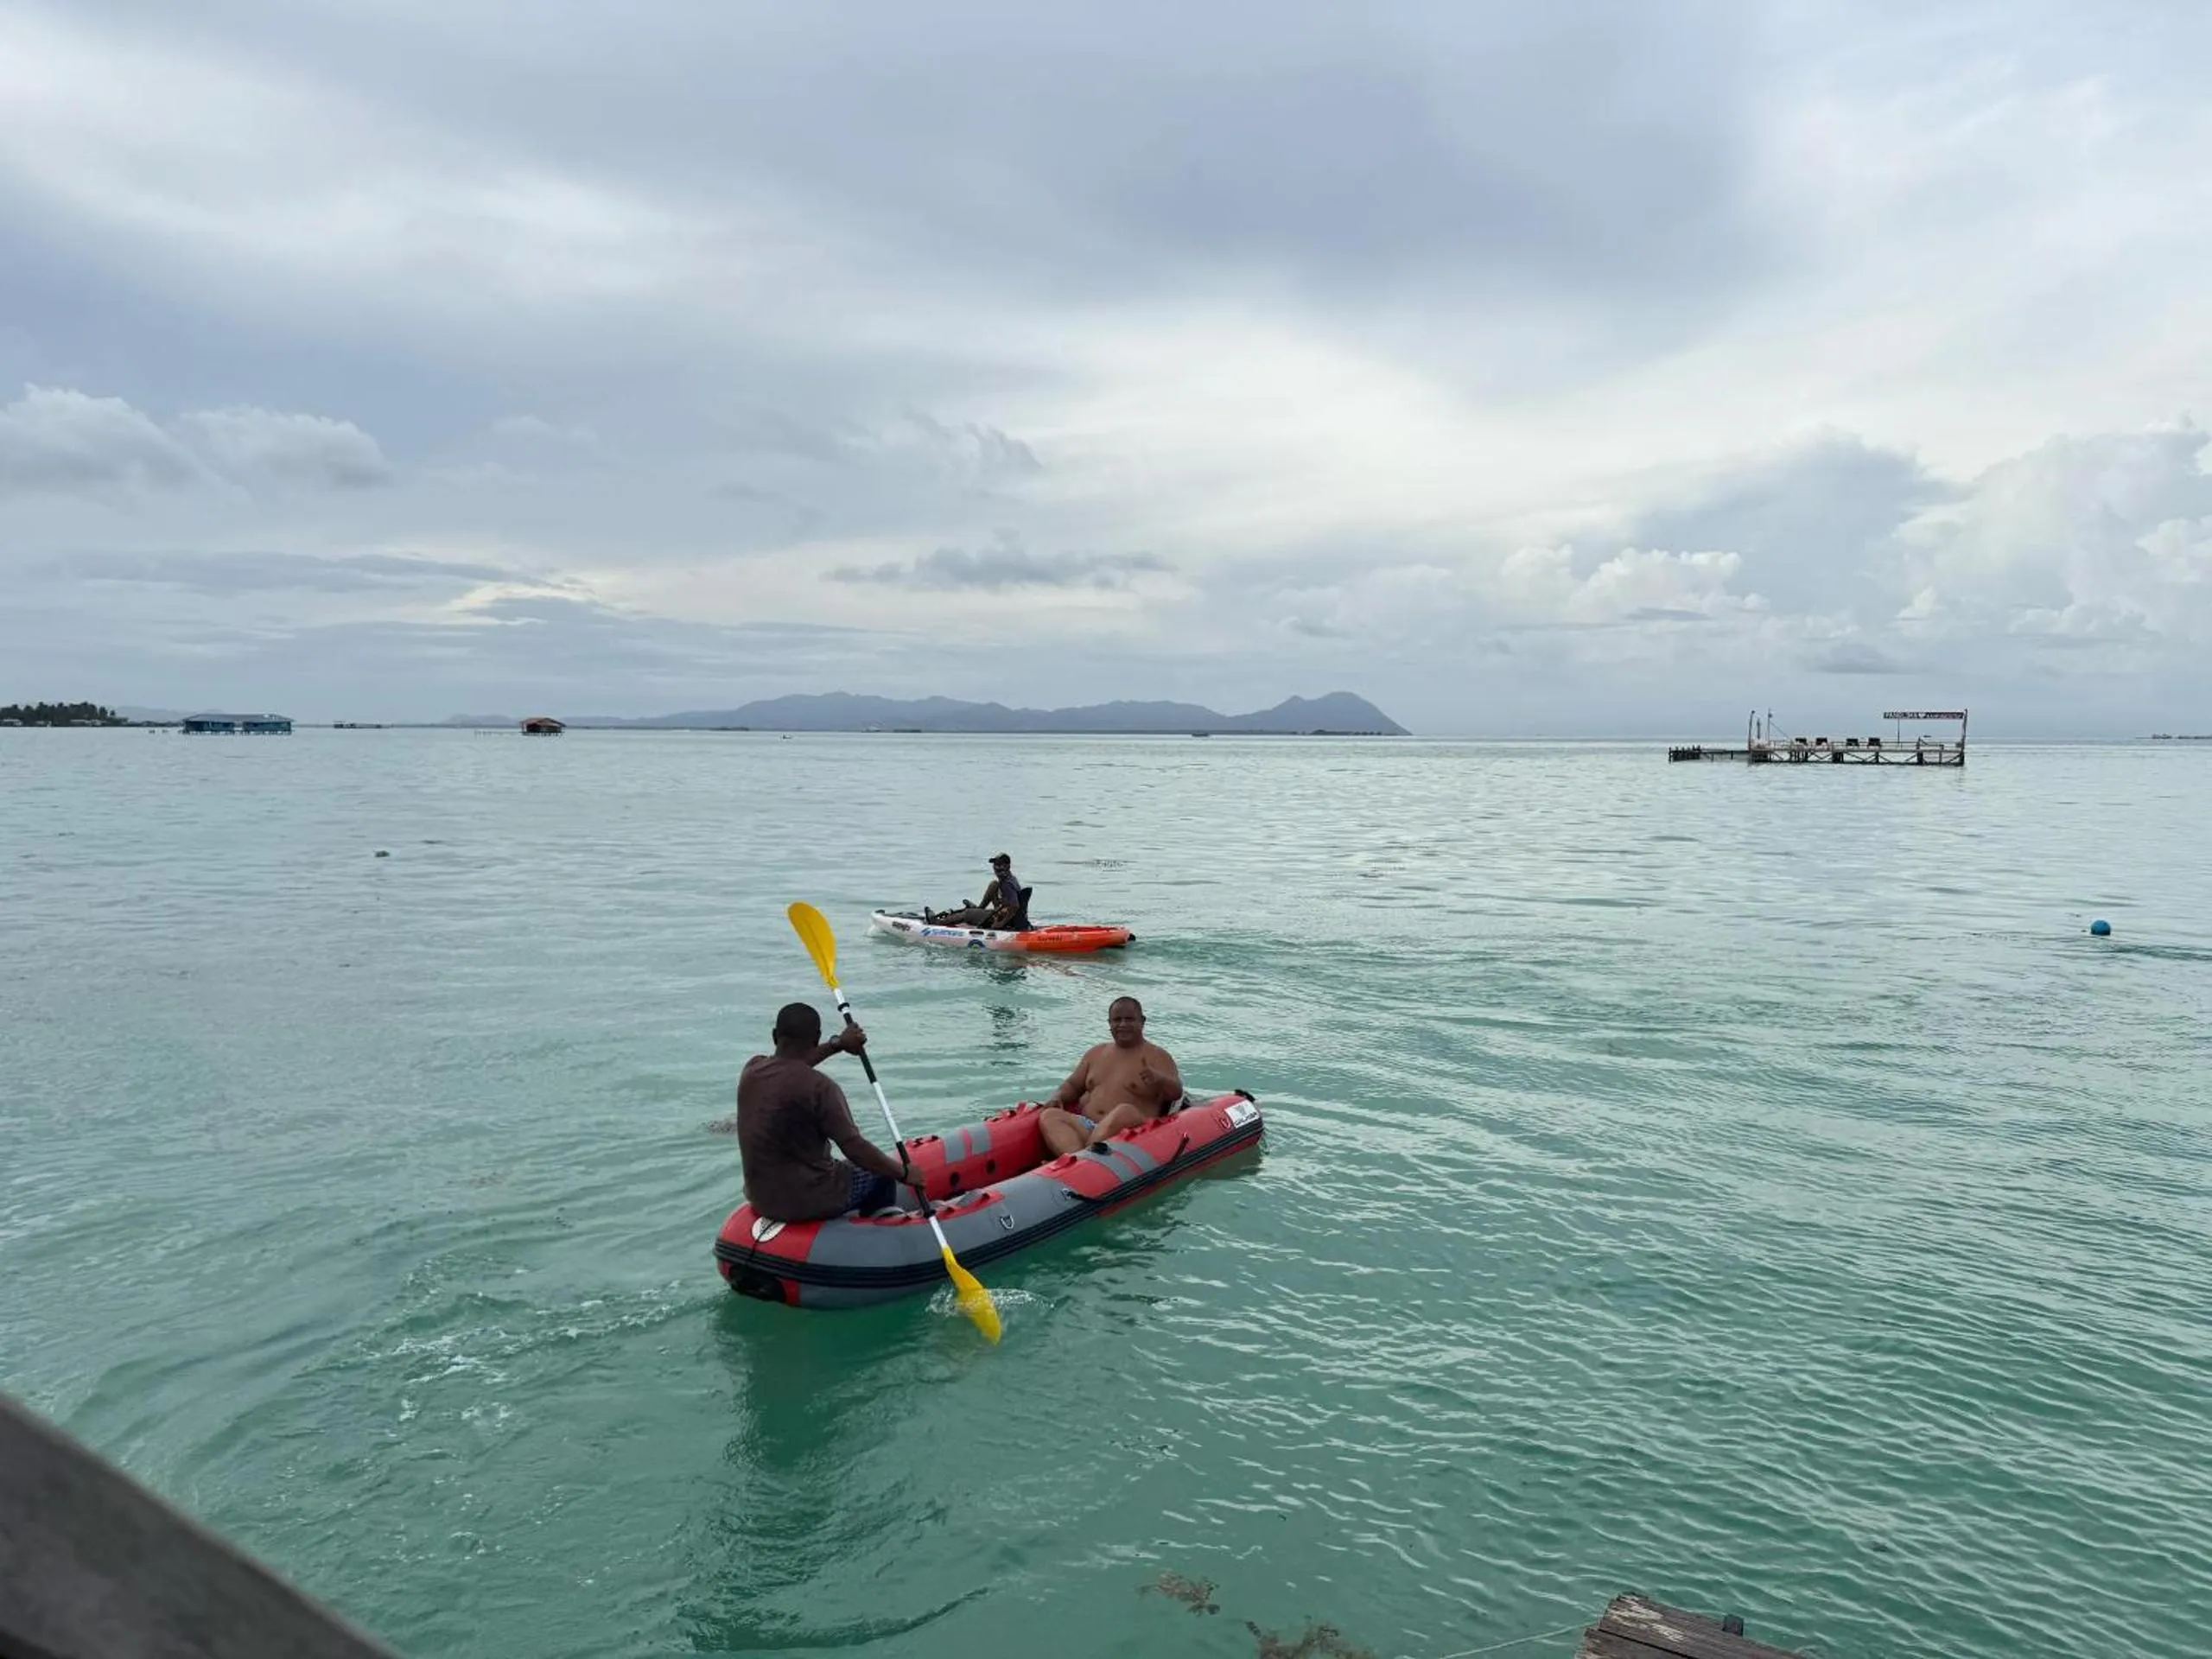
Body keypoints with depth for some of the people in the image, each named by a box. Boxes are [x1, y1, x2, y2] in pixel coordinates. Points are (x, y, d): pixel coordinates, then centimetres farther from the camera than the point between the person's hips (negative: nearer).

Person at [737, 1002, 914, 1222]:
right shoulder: (820, 1088, -24)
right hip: (806, 1202, -7)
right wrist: (903, 1173, -8)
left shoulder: (752, 1069, -4)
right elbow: (855, 1149, -21)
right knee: (882, 1177, 17)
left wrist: (837, 1044, 21)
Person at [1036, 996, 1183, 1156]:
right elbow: (1073, 1085, 29)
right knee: (1049, 1116, -20)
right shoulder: (1096, 1053, 23)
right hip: (1085, 1127, 5)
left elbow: (1176, 1093, -6)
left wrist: (1159, 1080, -30)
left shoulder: (1157, 1056, 8)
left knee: (1124, 1112, -37)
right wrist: (1058, 1097, 5)